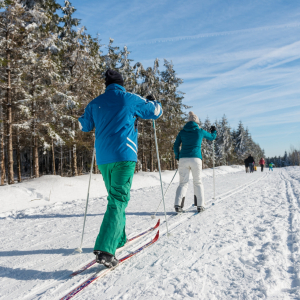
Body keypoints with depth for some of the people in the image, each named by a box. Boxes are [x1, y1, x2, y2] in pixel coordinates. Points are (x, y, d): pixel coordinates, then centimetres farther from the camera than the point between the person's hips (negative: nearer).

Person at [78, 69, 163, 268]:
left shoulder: (95, 104, 10)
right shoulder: (131, 99, 0)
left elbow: (84, 126, 23)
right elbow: (156, 112, 9)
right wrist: (152, 101, 31)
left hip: (103, 158, 5)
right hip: (124, 156, -5)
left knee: (116, 197, 20)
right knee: (118, 200, -8)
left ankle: (118, 238, 30)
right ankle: (105, 249, -18)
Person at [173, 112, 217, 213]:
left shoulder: (182, 132, 11)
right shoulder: (200, 131, 8)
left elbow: (176, 146, 8)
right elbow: (212, 137, 26)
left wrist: (177, 157, 22)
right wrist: (214, 131, 47)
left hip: (183, 159, 1)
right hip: (196, 159, -1)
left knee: (183, 183, 6)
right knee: (198, 182, 13)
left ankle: (178, 204, -10)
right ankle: (200, 205, 9)